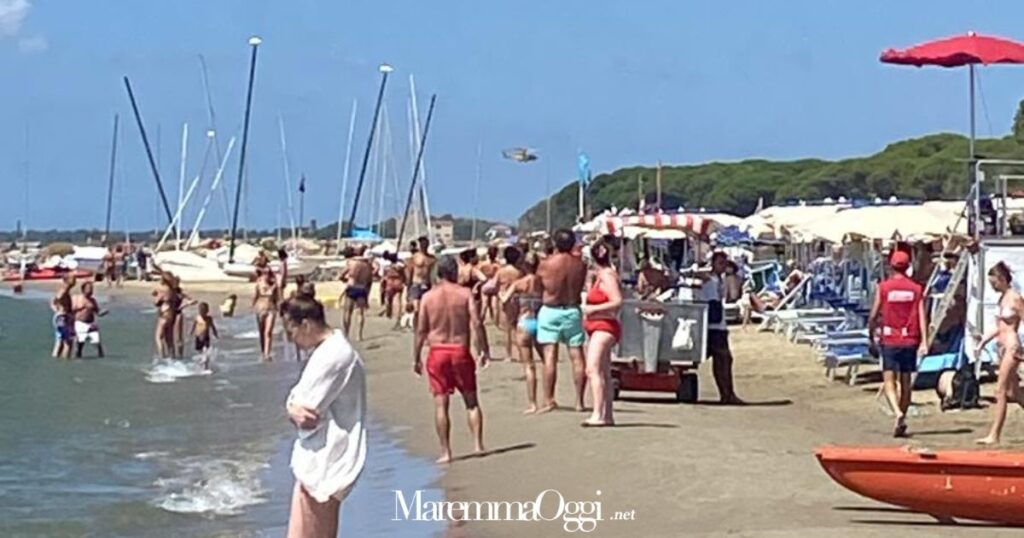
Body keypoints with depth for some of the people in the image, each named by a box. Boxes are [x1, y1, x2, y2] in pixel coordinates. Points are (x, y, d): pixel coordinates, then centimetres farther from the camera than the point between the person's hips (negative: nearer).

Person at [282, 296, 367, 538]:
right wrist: (295, 408, -8)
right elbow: (296, 398, 13)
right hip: (317, 461, 10)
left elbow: (309, 415, -21)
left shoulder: (334, 355, -19)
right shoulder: (327, 350, 14)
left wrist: (295, 409, -1)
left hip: (324, 465, -10)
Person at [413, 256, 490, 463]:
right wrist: (484, 349, -4)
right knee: (471, 401, 13)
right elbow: (477, 324, -11)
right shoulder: (465, 294, -3)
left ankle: (445, 452, 1)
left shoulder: (428, 297, 0)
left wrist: (416, 358, 7)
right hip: (460, 351, 0)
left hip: (437, 353, 0)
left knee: (441, 404, 3)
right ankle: (478, 444, 7)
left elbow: (421, 330, 0)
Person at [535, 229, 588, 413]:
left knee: (550, 357, -4)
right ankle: (579, 401, 8)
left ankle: (549, 400, -10)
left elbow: (538, 286, 3)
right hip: (573, 310, 2)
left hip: (550, 311, -2)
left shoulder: (546, 264, -9)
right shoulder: (580, 265, -2)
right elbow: (581, 287, 5)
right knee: (577, 357, 6)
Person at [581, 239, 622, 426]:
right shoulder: (600, 275, 15)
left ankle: (598, 415, -27)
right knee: (604, 373, 14)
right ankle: (607, 415, 21)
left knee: (593, 369, -21)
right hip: (598, 328, 11)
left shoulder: (607, 276, -14)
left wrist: (593, 309, -21)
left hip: (604, 327, -11)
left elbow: (617, 302, -23)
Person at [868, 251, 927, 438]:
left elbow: (874, 314, -1)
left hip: (889, 340, -2)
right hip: (910, 340, 2)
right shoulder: (916, 289, 2)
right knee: (906, 382, 12)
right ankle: (901, 422, 17)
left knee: (889, 380, -3)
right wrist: (924, 342, -6)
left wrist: (871, 333, 14)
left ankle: (898, 413, -27)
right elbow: (922, 316, -4)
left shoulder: (883, 287, -3)